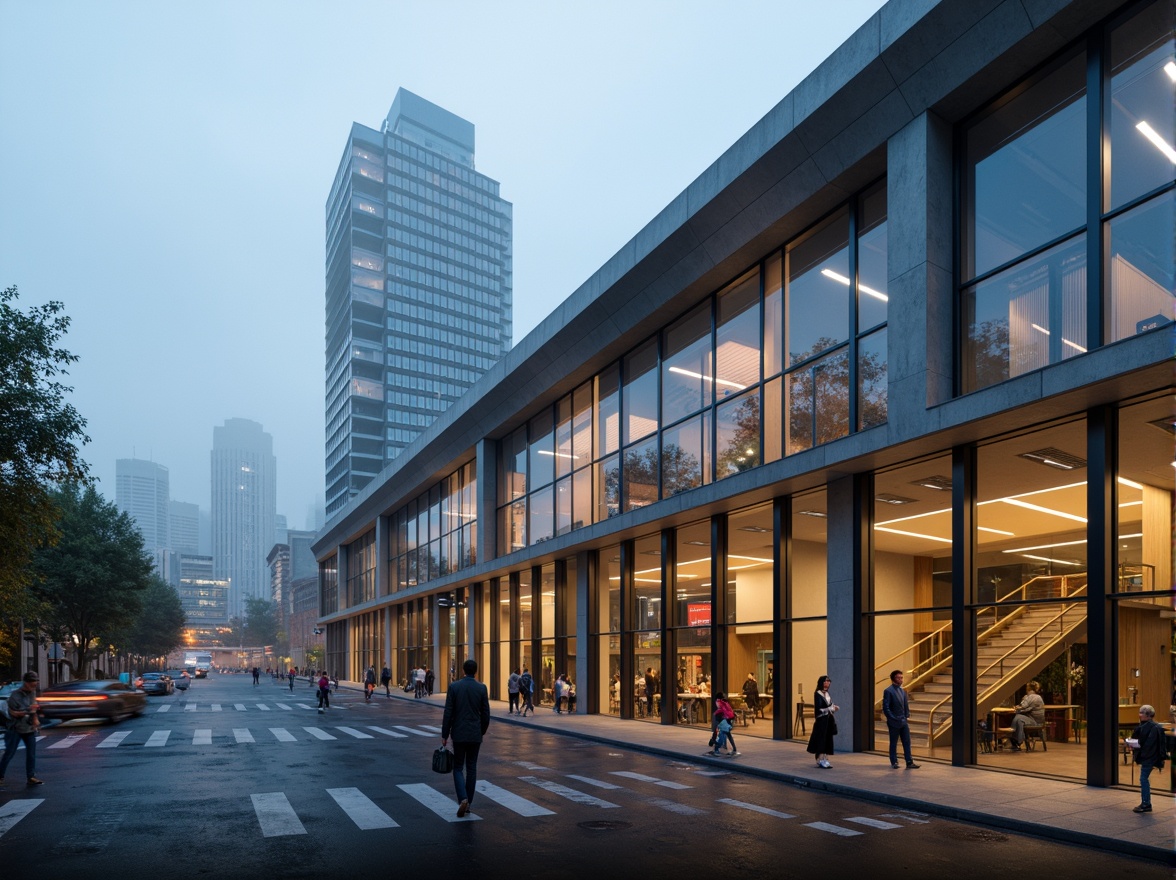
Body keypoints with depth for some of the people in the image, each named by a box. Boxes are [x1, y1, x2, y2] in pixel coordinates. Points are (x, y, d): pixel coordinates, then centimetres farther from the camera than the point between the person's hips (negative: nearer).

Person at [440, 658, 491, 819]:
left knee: (458, 768, 8)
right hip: (475, 734, 1)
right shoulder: (481, 688, -4)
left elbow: (448, 713, -6)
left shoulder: (454, 686, -7)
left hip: (459, 734, -1)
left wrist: (444, 735, 1)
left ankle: (463, 799, -11)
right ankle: (468, 802, 15)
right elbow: (486, 714, -1)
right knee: (471, 768, 12)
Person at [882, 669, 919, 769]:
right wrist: (893, 718, -14)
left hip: (904, 721, 6)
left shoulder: (902, 691, 11)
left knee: (907, 742, 3)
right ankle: (894, 762, 15)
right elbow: (885, 708, -13)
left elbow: (906, 705, 17)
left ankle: (909, 763, 5)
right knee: (893, 743, 5)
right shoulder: (888, 691, -12)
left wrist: (907, 717, 6)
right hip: (894, 723, -6)